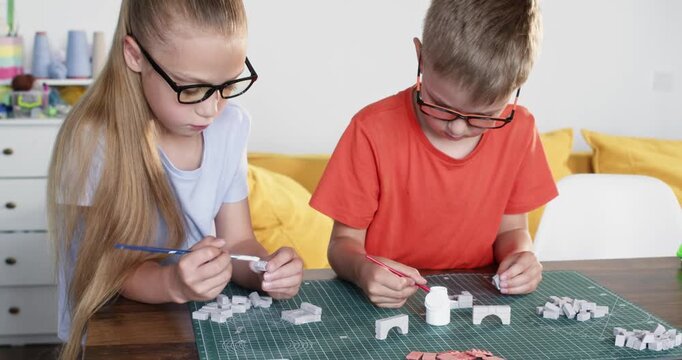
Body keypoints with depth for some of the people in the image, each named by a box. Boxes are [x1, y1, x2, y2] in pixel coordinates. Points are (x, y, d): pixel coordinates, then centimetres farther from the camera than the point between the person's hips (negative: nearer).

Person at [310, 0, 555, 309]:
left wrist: (518, 255, -14)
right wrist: (362, 270, -30)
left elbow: (510, 228, 8)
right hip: (385, 301, -2)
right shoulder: (373, 131, -14)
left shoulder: (518, 130, -5)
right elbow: (344, 242, -8)